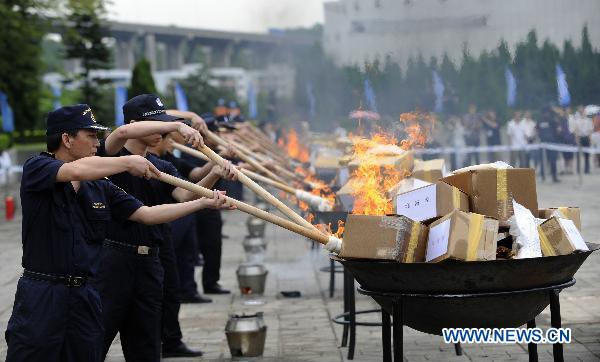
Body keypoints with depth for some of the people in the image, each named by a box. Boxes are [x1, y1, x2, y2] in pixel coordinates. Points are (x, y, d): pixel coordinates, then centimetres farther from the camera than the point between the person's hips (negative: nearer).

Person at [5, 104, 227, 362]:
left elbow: (147, 214, 13)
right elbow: (76, 170, -26)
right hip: (41, 295, -5)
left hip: (86, 297, 6)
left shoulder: (100, 187, 11)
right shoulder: (36, 168, -6)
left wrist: (202, 202, 8)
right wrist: (128, 162, -14)